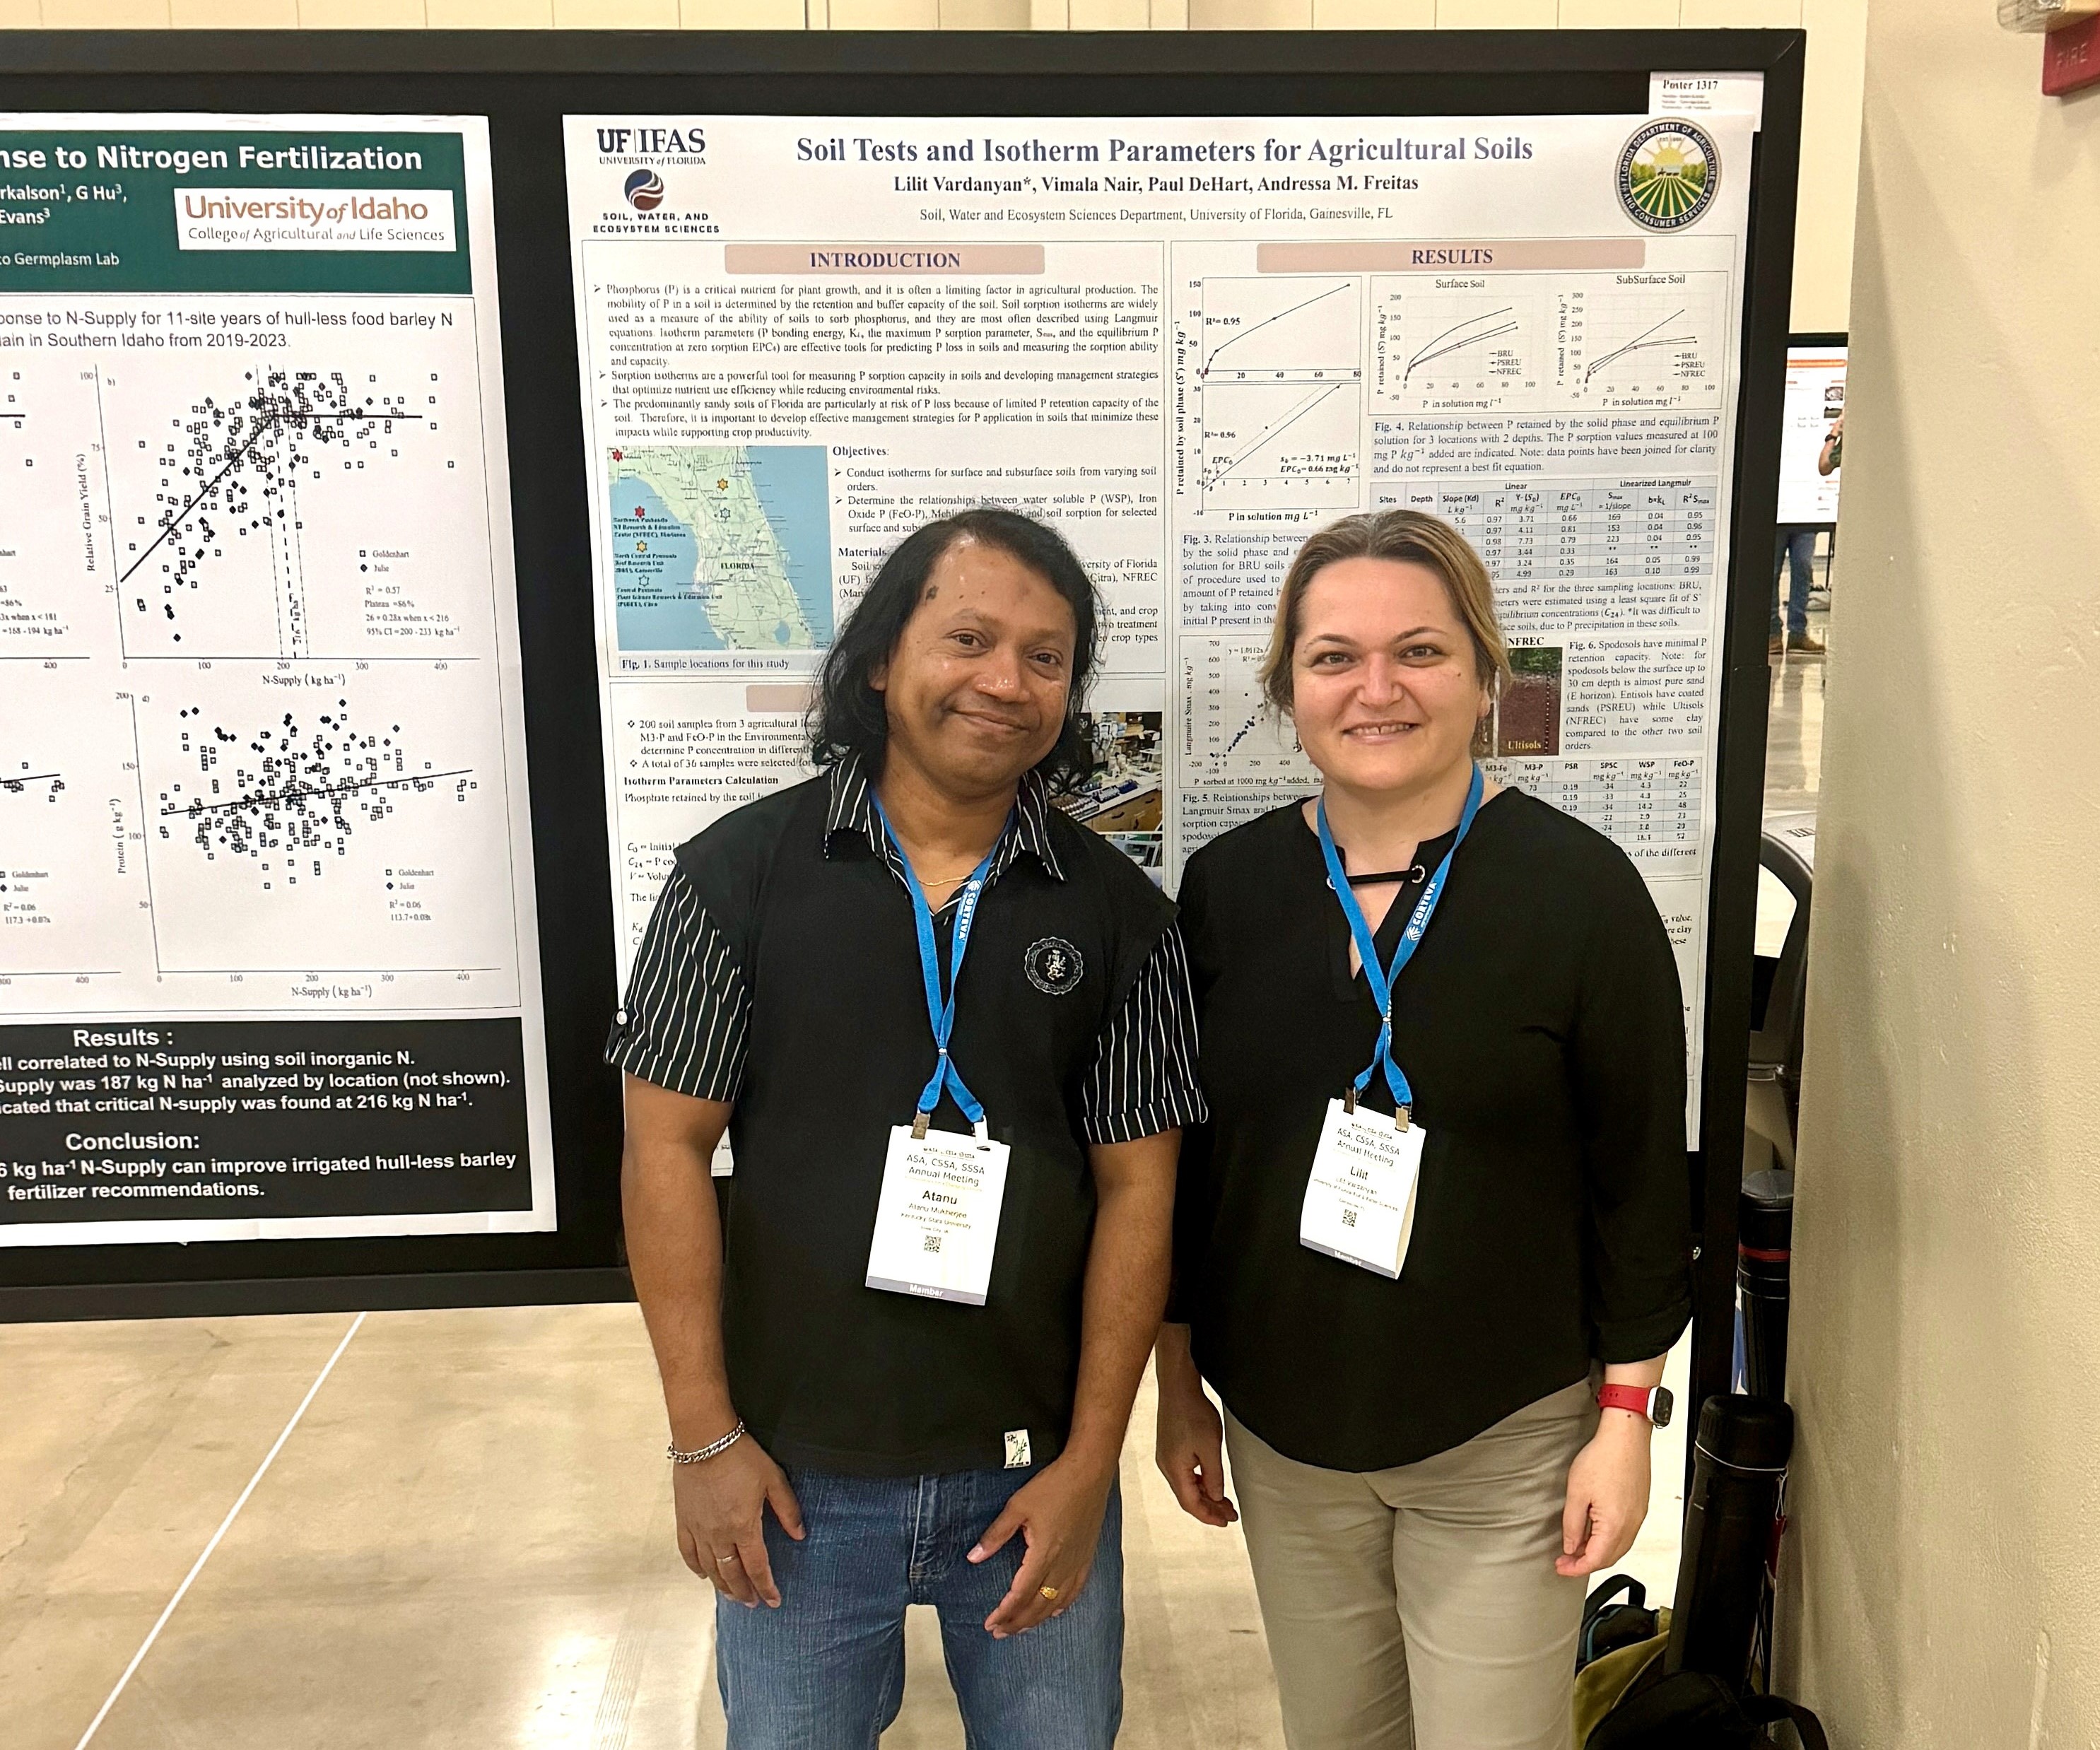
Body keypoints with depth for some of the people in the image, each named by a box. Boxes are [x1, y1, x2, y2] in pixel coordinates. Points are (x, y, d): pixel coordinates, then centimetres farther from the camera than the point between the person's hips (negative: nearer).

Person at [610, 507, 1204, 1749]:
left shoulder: (1120, 912, -3)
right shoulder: (739, 873, -7)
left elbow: (1136, 1186, -2)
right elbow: (668, 1148, -5)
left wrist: (1090, 1461, -5)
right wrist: (705, 1437, -7)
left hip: (1033, 1472, 1)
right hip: (798, 1471, 0)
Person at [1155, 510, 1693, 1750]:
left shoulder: (1580, 888, -12)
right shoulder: (1230, 885, -3)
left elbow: (1644, 1178, -7)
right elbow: (1186, 1160, 4)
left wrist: (1627, 1417, -6)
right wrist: (1180, 1383, 8)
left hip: (1508, 1438, -3)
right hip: (1283, 1429, 3)